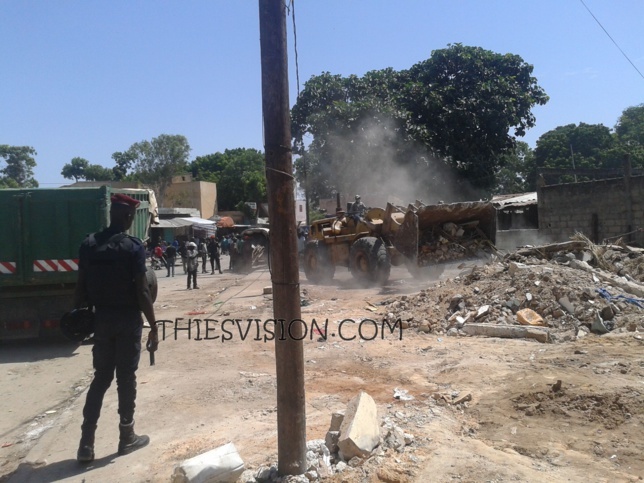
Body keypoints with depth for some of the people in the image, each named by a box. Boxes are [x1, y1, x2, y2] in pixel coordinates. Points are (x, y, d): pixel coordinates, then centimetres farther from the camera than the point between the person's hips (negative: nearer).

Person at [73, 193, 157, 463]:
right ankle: (127, 438, 21)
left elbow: (81, 287, 3)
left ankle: (86, 444, 15)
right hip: (128, 320, -5)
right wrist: (153, 327, -8)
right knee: (126, 378, 8)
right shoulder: (133, 247, -14)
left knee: (101, 377, 14)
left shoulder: (88, 244, 2)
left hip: (101, 318, 5)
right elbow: (142, 291, -15)